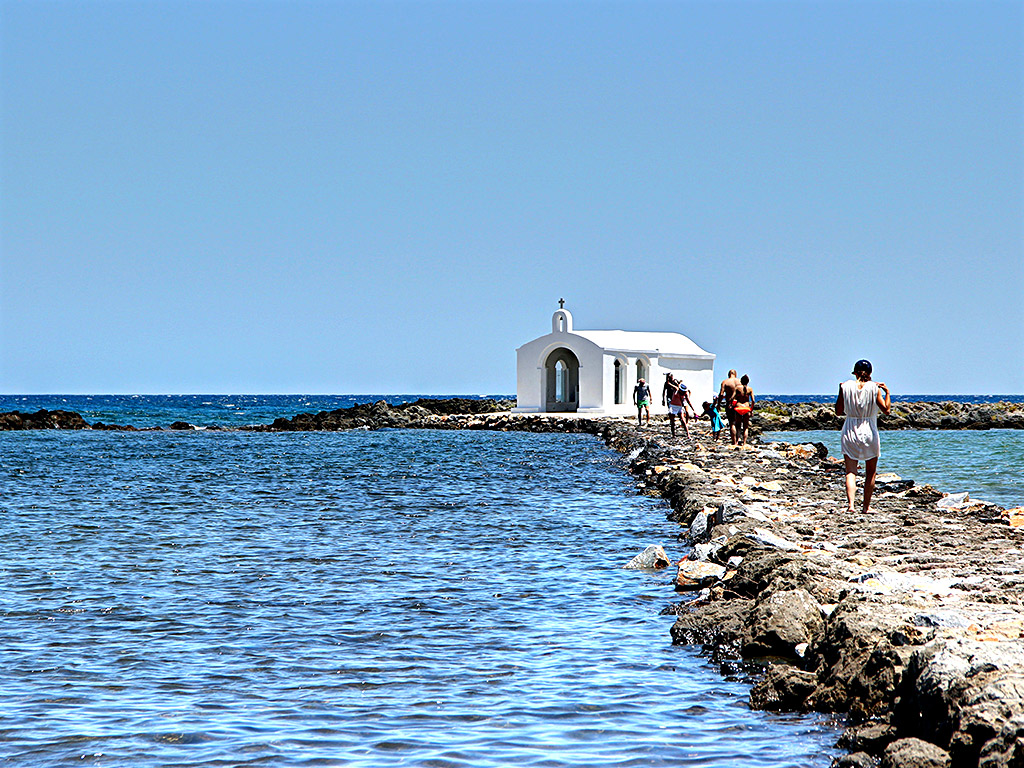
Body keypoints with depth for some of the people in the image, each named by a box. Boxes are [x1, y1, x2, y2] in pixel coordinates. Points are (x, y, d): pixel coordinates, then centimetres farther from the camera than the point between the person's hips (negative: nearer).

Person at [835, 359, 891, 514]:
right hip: (869, 432, -1)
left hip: (850, 433, 1)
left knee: (850, 472, 1)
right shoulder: (874, 388, -7)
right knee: (870, 473, 14)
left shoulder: (846, 387, -4)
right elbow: (886, 409, -9)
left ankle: (850, 503, -18)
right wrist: (887, 392, 3)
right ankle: (867, 506, 15)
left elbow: (838, 411, 2)